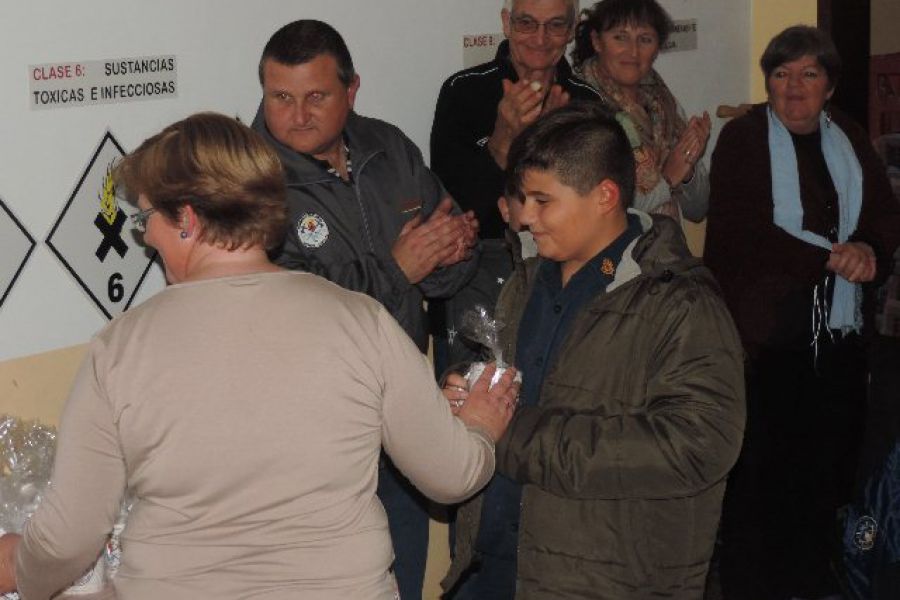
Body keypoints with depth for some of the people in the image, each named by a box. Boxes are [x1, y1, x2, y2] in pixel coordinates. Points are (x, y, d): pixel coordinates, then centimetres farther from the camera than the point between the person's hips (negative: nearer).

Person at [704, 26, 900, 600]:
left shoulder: (849, 140, 14)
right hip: (765, 337, -5)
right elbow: (742, 234, -14)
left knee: (827, 470, 7)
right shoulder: (743, 139, -3)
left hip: (840, 337, 5)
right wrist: (832, 258, -17)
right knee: (761, 473, 0)